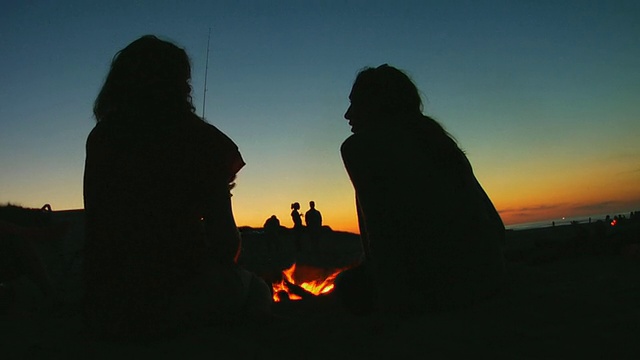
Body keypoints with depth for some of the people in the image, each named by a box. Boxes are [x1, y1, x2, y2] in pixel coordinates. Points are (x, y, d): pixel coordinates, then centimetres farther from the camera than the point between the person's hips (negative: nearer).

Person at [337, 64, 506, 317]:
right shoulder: (431, 132, 15)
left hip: (436, 286, -7)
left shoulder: (359, 146, -3)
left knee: (352, 284, 22)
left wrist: (390, 299, -3)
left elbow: (381, 227, -14)